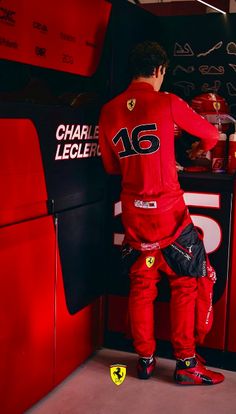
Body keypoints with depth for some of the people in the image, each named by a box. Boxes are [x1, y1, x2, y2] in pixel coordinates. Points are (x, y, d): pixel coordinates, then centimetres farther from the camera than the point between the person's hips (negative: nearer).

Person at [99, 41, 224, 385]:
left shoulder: (109, 111, 4)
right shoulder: (167, 103, -8)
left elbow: (111, 166, 12)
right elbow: (211, 134, 4)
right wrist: (199, 151, 25)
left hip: (133, 209, 5)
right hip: (167, 208, -5)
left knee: (141, 283, 14)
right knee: (187, 281, 7)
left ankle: (145, 360, 22)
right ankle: (186, 363, 11)